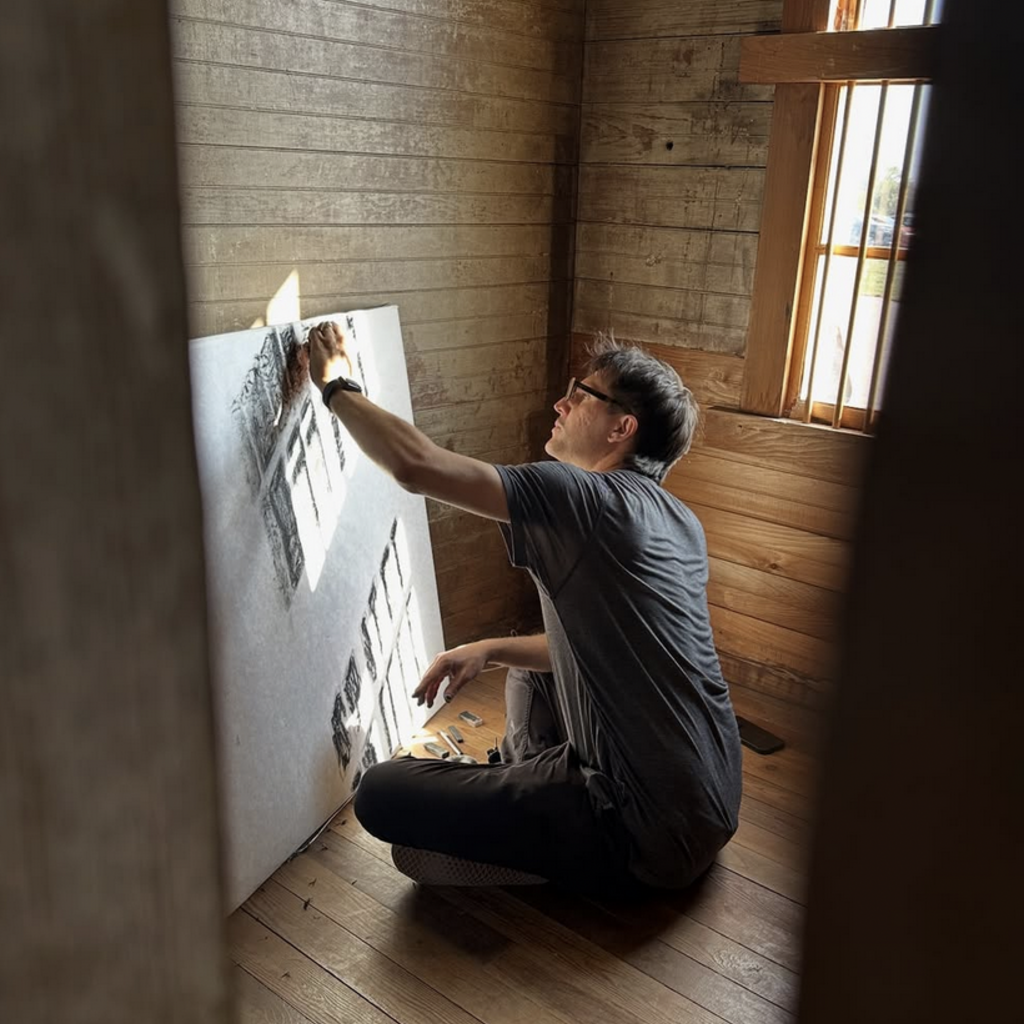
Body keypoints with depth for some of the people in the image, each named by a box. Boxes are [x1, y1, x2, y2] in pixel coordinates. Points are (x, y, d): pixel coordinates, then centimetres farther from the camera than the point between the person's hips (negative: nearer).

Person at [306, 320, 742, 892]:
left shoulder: (589, 498, -19)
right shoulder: (678, 522, 8)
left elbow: (414, 464, -23)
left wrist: (336, 386, -6)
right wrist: (492, 649, 10)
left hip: (655, 832, -9)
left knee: (382, 795, -7)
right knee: (532, 674, 28)